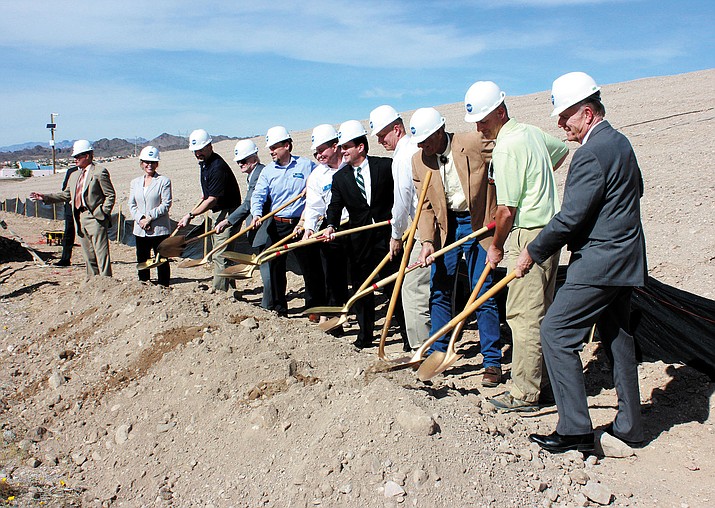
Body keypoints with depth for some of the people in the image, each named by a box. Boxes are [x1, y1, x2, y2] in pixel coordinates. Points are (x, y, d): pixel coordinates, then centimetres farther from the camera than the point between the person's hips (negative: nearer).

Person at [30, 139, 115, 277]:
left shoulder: (99, 172, -5)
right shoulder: (74, 175, 19)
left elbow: (111, 195, -7)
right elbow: (66, 195, 22)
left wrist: (102, 213, -12)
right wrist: (45, 197, 13)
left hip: (95, 219, -8)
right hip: (80, 220, 8)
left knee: (101, 254, -8)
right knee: (88, 256, 12)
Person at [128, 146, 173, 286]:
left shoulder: (164, 181, -3)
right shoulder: (135, 182, 13)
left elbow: (166, 204, -9)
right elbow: (132, 205, 10)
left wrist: (150, 217, -14)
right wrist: (140, 218, -7)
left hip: (160, 229, -5)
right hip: (140, 231, 5)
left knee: (162, 262, 2)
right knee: (142, 262, 10)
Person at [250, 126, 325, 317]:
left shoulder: (306, 165, 1)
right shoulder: (267, 171, 6)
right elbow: (258, 195, -2)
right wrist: (256, 213, -21)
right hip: (277, 226, 3)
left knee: (311, 267, 0)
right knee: (276, 267, 8)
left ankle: (315, 307, 14)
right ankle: (280, 307, 21)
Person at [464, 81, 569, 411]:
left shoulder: (505, 148, -17)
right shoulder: (531, 132, 12)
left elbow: (506, 211, -18)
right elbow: (562, 151, 34)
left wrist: (496, 248, -4)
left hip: (528, 236, -10)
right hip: (549, 231, 10)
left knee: (523, 315, -5)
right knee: (541, 312, 15)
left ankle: (525, 394, 2)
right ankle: (540, 380, 25)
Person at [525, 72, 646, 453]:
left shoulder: (591, 153, -19)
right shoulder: (619, 142, 12)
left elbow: (570, 218, -21)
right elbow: (636, 189, 25)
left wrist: (532, 253, -11)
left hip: (598, 264, -10)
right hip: (623, 258, 11)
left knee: (555, 333, -5)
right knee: (617, 336, 16)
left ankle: (575, 430, 0)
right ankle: (629, 426, 26)